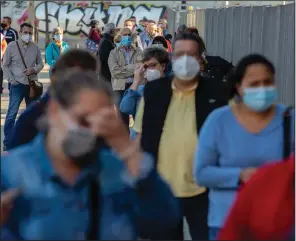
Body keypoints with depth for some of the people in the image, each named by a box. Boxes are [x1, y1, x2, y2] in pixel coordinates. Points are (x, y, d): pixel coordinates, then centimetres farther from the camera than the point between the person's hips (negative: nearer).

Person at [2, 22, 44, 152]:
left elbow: (40, 63, 9)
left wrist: (34, 70, -12)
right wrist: (12, 80, -9)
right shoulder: (11, 46, -4)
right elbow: (5, 65, 1)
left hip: (32, 84, 3)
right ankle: (7, 142, 0)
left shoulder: (35, 47, 2)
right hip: (17, 85, -3)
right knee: (12, 114, -5)